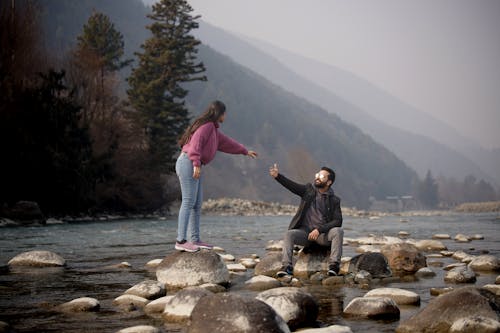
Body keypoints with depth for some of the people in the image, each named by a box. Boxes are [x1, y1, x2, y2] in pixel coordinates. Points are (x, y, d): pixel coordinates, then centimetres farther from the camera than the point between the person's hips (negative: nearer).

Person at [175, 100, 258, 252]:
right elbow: (196, 142, -19)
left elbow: (226, 142, 40)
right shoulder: (206, 125, -6)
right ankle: (181, 241, -18)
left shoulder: (213, 130, 26)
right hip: (188, 163, -10)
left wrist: (245, 151, 49)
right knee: (188, 202, -14)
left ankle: (195, 240, 13)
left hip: (194, 166, 10)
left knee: (197, 204, 10)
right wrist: (196, 164, -27)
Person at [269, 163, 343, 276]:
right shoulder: (308, 190, 8)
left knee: (338, 231, -29)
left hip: (323, 234, -1)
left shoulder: (334, 200, 3)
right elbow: (292, 185, -7)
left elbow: (337, 221, -6)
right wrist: (277, 176, -26)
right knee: (289, 234, -27)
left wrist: (319, 230, -20)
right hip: (304, 232, 1)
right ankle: (287, 267, -32)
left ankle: (334, 266, -30)